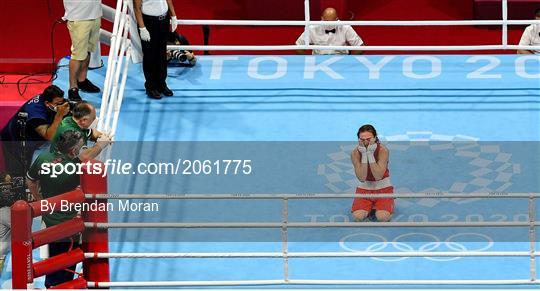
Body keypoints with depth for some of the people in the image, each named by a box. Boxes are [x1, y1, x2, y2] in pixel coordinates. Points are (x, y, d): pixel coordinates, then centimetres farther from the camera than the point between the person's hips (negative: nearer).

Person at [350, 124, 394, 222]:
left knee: (382, 217, -25)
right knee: (358, 216, -23)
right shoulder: (355, 153, -14)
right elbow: (361, 178, -24)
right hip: (364, 188, 2)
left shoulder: (383, 150, -19)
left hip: (383, 188, -2)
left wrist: (370, 155, -33)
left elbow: (378, 176, -28)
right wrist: (364, 155, -30)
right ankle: (370, 206, 11)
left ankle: (389, 205, 11)